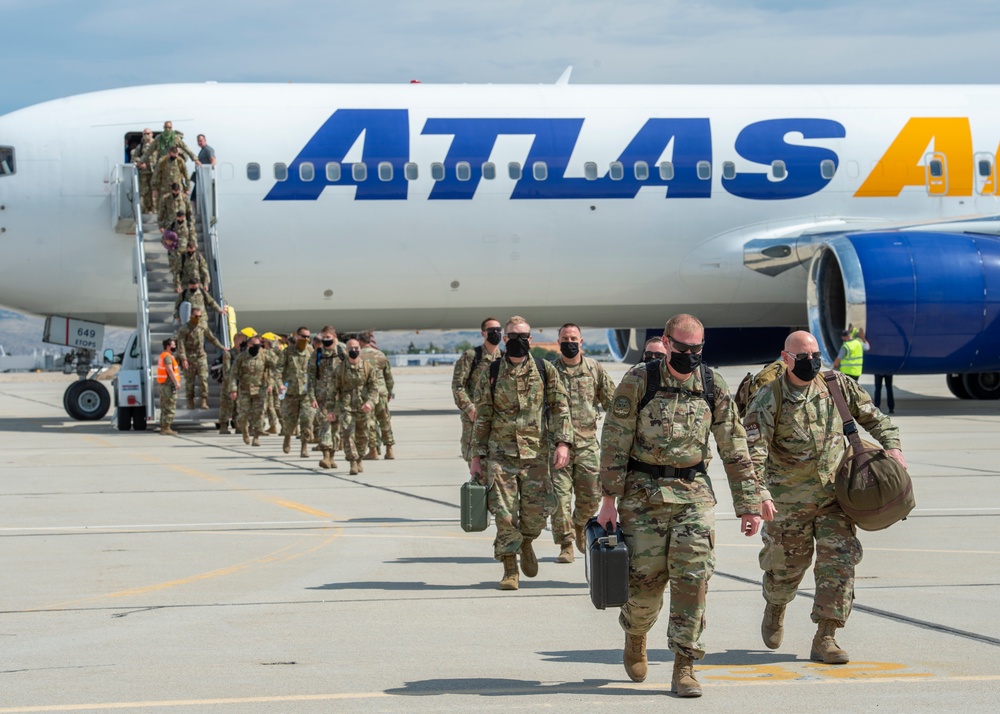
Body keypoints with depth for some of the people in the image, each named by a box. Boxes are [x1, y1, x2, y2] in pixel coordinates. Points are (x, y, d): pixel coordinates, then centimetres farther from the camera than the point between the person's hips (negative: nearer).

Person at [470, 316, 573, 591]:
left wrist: (563, 442, -10)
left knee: (537, 510, -2)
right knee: (504, 513, -3)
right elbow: (481, 417, 8)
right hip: (500, 454, 0)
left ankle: (526, 543, 31)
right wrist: (476, 457, 5)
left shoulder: (546, 371, 5)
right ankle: (510, 569, 8)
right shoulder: (491, 374, 5)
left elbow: (560, 408, 4)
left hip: (535, 454, 0)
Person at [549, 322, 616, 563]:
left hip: (588, 443, 2)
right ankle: (566, 545, 3)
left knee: (591, 496, 4)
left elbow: (611, 401, 14)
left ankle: (580, 526, 34)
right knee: (560, 496, -6)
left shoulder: (594, 368, 7)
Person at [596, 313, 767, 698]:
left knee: (693, 577, -8)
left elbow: (735, 447, 5)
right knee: (646, 577, 1)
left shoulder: (713, 385, 2)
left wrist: (748, 504, 3)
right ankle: (635, 636, 33)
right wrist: (609, 500, -7)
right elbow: (615, 443, -3)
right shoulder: (638, 381, -5)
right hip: (644, 493, -2)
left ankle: (684, 669, -3)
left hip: (694, 492, 2)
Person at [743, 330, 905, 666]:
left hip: (834, 496, 3)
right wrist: (758, 494, -32)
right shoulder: (768, 400, -12)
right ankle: (774, 609, 44)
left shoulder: (838, 387, 0)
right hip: (789, 502, -2)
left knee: (839, 563, -10)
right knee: (786, 566, 10)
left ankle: (825, 639, -6)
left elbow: (873, 417, 13)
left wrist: (892, 446, -3)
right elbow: (753, 451, -20)